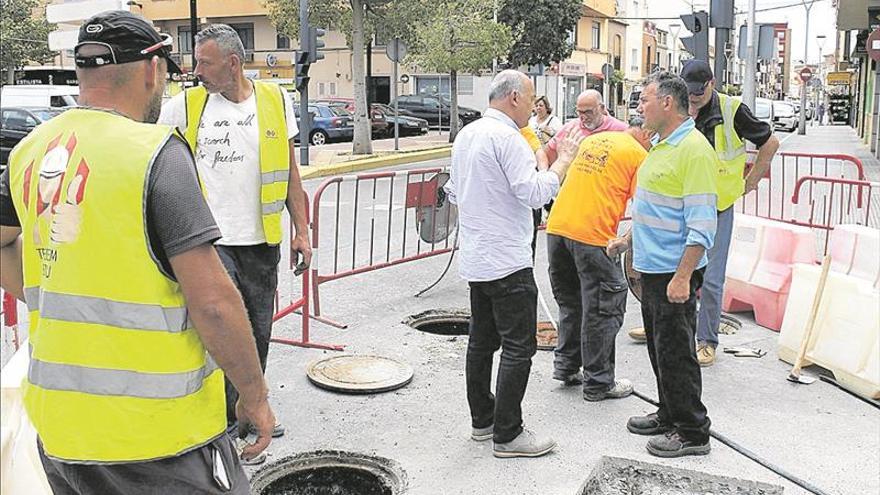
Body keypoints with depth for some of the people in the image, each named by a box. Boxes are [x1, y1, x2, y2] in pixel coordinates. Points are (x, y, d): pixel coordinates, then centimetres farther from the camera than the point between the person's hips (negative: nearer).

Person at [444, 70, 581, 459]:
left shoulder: (466, 135, 14)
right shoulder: (506, 137, -16)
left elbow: (453, 191, 21)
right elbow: (534, 192, -21)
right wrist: (563, 161, -9)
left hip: (475, 259, 10)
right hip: (507, 262, -10)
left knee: (481, 341, 15)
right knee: (518, 347, -3)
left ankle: (482, 420, 26)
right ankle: (507, 435, 2)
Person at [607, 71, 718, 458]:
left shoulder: (694, 149, -18)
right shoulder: (660, 144, 14)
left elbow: (702, 223, -22)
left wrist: (682, 277, -26)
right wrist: (628, 239, 24)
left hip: (675, 273, -10)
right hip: (652, 267, 10)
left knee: (675, 352, -1)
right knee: (658, 346, 18)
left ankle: (693, 433, 12)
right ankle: (669, 415, 33)